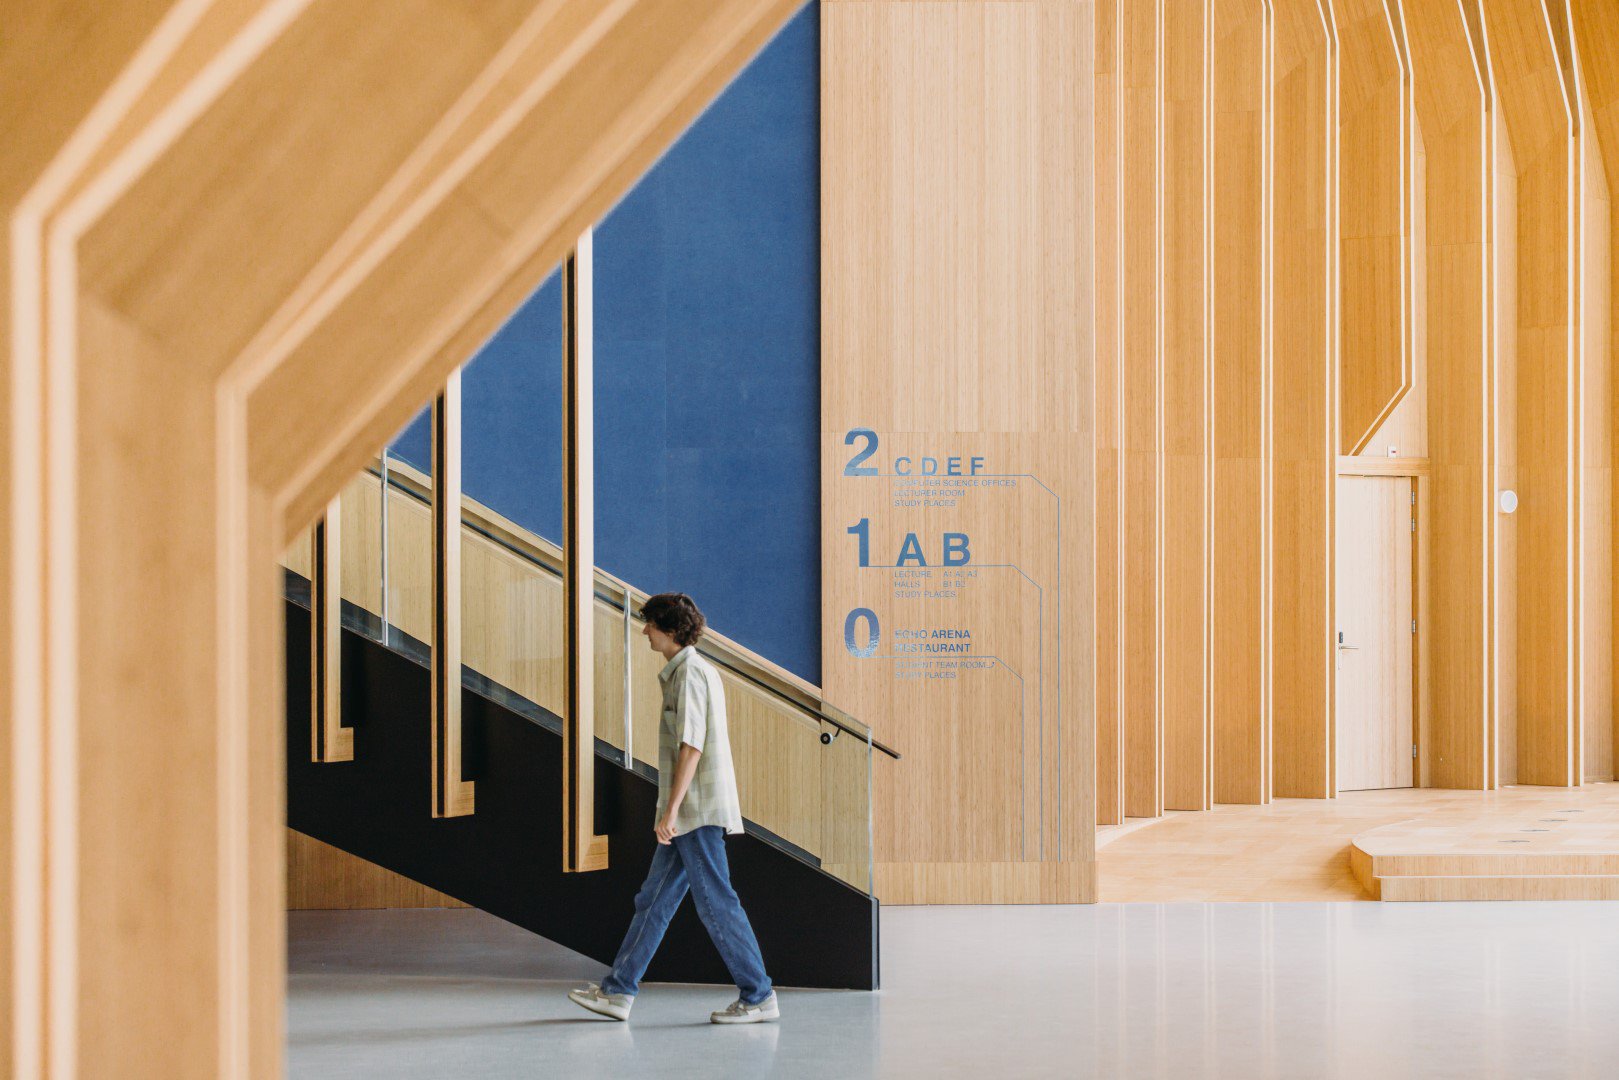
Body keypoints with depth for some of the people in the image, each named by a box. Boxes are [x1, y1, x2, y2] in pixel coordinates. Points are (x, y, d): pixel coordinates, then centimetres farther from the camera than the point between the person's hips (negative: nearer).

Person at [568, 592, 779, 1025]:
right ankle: (617, 992, 16)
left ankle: (758, 997, 0)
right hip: (690, 813, 10)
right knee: (654, 899, 11)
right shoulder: (703, 671, 17)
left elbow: (691, 746, -20)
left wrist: (671, 810, -22)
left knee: (716, 903, -6)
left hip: (696, 810, -10)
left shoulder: (689, 673, -13)